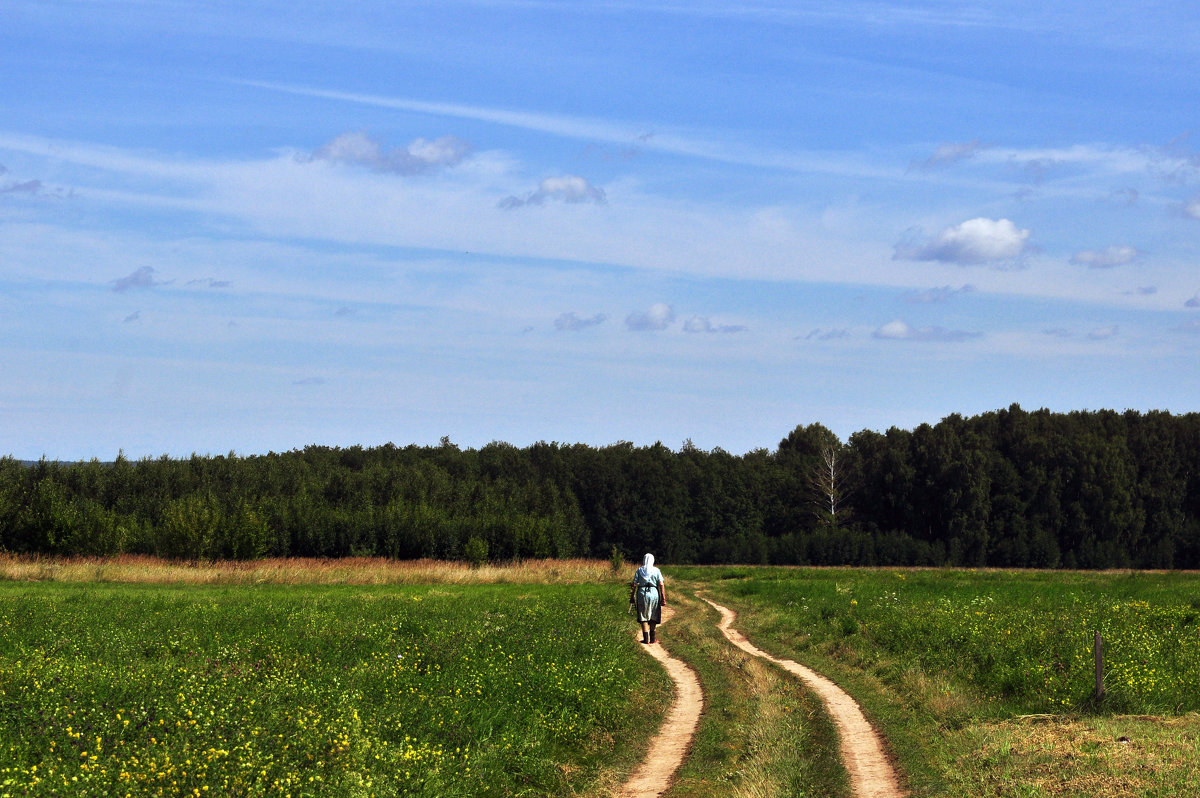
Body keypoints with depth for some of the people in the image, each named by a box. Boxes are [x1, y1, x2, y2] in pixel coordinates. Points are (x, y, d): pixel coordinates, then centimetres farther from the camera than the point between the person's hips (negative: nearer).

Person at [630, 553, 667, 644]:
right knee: (653, 618, 14)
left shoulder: (639, 570, 3)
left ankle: (646, 639, 1)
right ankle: (652, 638, 16)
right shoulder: (656, 570, 2)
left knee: (643, 618, 6)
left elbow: (634, 585, -1)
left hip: (642, 593, 0)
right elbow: (661, 585, -5)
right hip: (654, 593, 0)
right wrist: (663, 598, -3)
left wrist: (632, 597, 6)